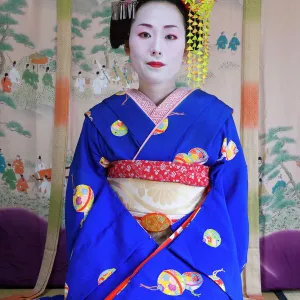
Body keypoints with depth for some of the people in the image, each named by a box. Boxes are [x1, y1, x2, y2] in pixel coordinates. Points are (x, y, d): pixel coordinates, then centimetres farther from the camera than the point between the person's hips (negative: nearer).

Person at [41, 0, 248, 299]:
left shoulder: (216, 116, -5)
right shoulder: (102, 119, -3)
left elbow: (231, 202, -6)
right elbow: (85, 200, -3)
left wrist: (222, 274, -13)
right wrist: (94, 268, -13)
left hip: (197, 265, 0)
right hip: (117, 263, 1)